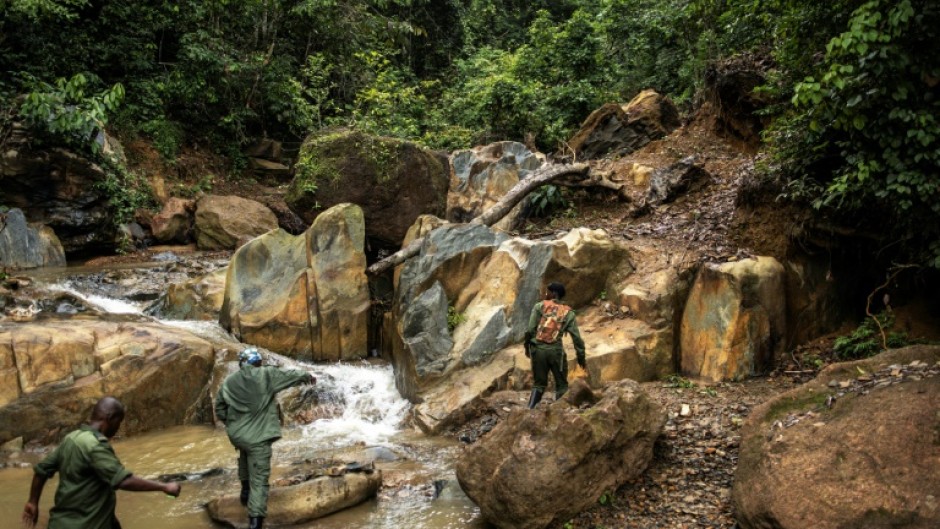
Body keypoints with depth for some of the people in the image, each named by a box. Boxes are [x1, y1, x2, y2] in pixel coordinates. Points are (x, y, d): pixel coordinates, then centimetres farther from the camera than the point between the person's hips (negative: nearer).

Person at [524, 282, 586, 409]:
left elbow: (531, 329, -5)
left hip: (538, 349, 1)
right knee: (561, 384, 12)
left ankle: (530, 409, 3)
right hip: (555, 350, -1)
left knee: (539, 383, 14)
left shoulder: (539, 306, 1)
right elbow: (576, 336, 4)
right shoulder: (568, 313, 6)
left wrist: (527, 346, 8)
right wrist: (581, 355, 12)